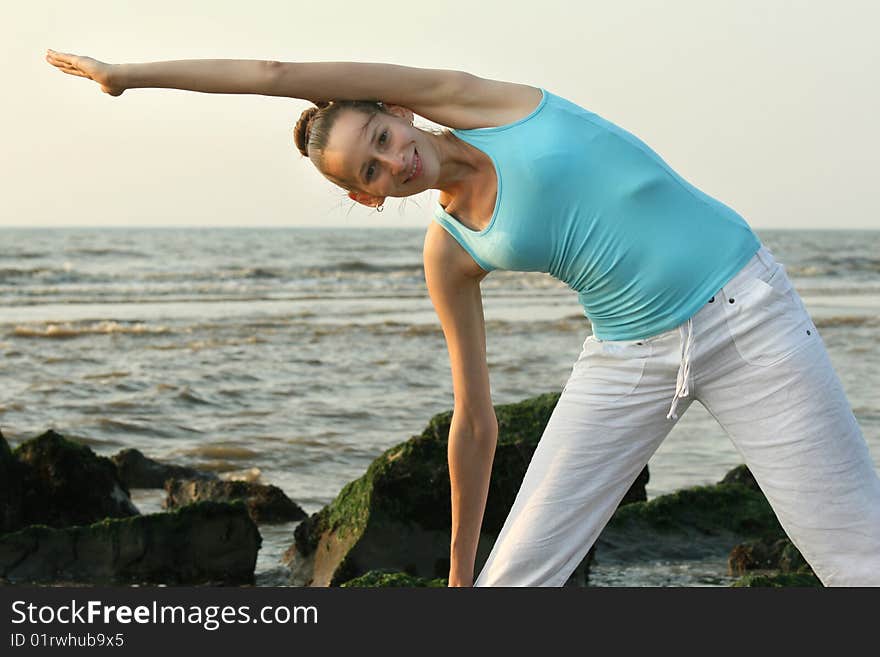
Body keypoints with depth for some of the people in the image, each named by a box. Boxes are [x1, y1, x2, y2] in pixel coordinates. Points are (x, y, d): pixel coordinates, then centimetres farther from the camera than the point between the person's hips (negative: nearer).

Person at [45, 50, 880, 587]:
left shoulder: (477, 102, -7)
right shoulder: (449, 253, 2)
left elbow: (279, 76, -10)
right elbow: (474, 422, 8)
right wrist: (459, 573, 13)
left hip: (744, 313, -3)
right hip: (630, 357, 4)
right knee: (515, 574, 0)